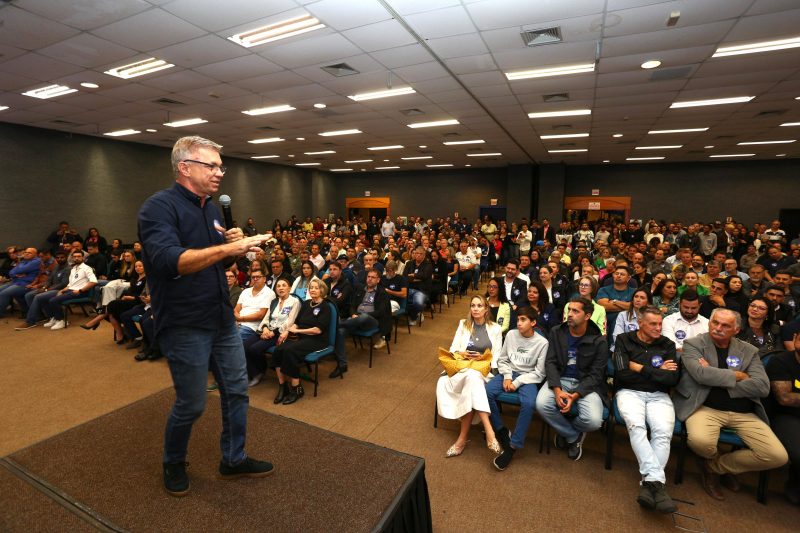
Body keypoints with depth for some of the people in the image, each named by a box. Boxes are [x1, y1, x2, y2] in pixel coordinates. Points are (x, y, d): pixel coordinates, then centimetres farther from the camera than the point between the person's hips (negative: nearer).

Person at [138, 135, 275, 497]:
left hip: (222, 318, 7)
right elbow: (169, 261, -31)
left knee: (236, 390, 14)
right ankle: (173, 463, 38)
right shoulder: (159, 206, -15)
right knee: (191, 404, 8)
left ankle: (234, 460, 34)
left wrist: (235, 244, -4)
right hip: (184, 326, -7)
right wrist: (228, 248, -39)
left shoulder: (212, 208, 10)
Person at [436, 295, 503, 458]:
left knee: (473, 377, -38)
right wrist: (461, 353, -12)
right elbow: (452, 349, 10)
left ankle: (463, 437, -34)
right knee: (472, 377, -37)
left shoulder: (495, 328, 8)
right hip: (463, 367, 1)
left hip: (485, 371, -1)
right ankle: (489, 432, -41)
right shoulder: (463, 324, 13)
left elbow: (496, 357, 5)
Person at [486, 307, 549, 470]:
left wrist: (517, 382, -15)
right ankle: (501, 431, -3)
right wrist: (507, 377, -8)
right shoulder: (511, 334, 1)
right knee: (486, 392, -24)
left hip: (528, 378, -3)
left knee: (529, 404, -33)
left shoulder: (542, 343, -7)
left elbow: (539, 373, -7)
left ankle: (513, 446, -17)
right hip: (509, 373, 3)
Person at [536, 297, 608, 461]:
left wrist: (575, 396, -22)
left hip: (586, 384, -1)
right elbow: (550, 362, -3)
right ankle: (574, 436, 3)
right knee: (541, 404, -27)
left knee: (593, 421, -28)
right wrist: (557, 390, -20)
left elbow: (595, 375, -7)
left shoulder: (599, 341, -5)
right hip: (560, 380, 2)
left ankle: (564, 429, 11)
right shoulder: (556, 333, 1)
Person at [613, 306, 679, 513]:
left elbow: (673, 379, -2)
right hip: (630, 392, -2)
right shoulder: (624, 340, 4)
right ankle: (656, 481, -35)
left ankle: (648, 484, -31)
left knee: (664, 432, -28)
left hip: (659, 395, 2)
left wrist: (641, 368, -6)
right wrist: (658, 372, -3)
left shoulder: (667, 345, 11)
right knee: (636, 425, -33)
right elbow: (623, 374, -8)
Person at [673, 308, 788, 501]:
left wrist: (716, 379, -8)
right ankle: (716, 458, 11)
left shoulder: (749, 351, 11)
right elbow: (701, 374, -15)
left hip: (744, 413, 4)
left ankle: (715, 466, 11)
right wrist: (738, 376, -4)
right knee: (700, 441, -32)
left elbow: (763, 387, -1)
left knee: (778, 456, -14)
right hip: (706, 407, -4)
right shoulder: (693, 344, 1)